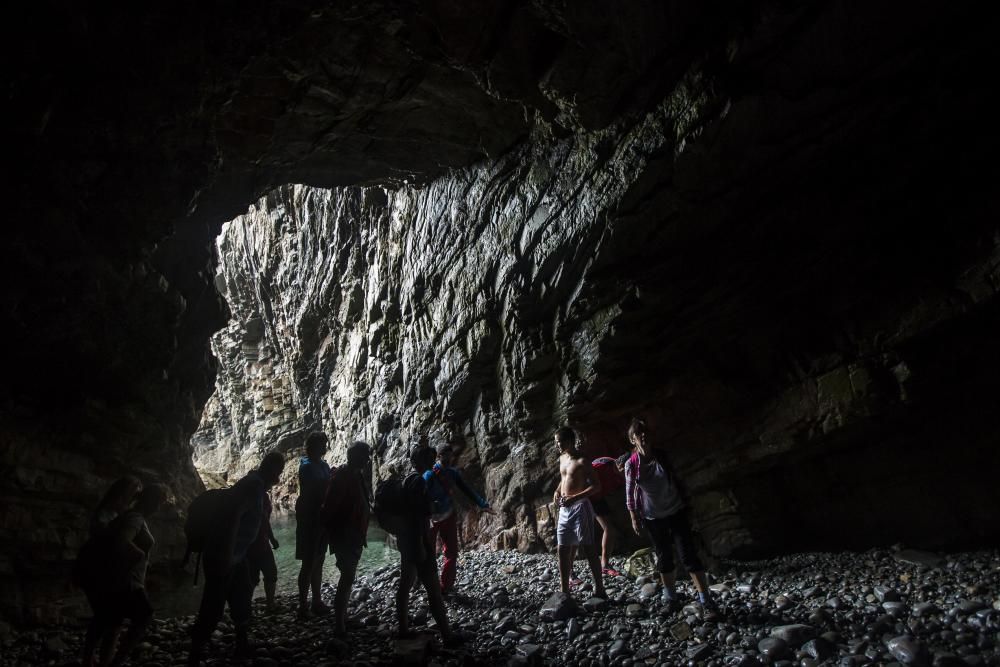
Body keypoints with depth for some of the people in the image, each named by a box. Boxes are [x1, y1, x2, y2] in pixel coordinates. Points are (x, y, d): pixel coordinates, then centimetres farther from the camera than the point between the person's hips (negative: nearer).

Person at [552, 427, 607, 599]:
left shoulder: (581, 461, -12)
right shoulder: (562, 458, 12)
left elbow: (596, 486, -14)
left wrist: (574, 498, -21)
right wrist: (557, 491, 7)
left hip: (579, 508, -8)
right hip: (564, 509, 8)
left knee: (588, 549, -3)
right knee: (562, 550, 7)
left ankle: (600, 590, 4)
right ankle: (564, 590, 15)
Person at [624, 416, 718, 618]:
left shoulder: (662, 456, -8)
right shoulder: (631, 464, -12)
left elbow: (675, 481, 5)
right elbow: (630, 494, -4)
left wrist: (682, 503, 10)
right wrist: (634, 518, -4)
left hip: (675, 512, 1)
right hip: (653, 517, 0)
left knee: (689, 554, -4)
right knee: (664, 557, 9)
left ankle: (706, 601, -1)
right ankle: (670, 597, 24)